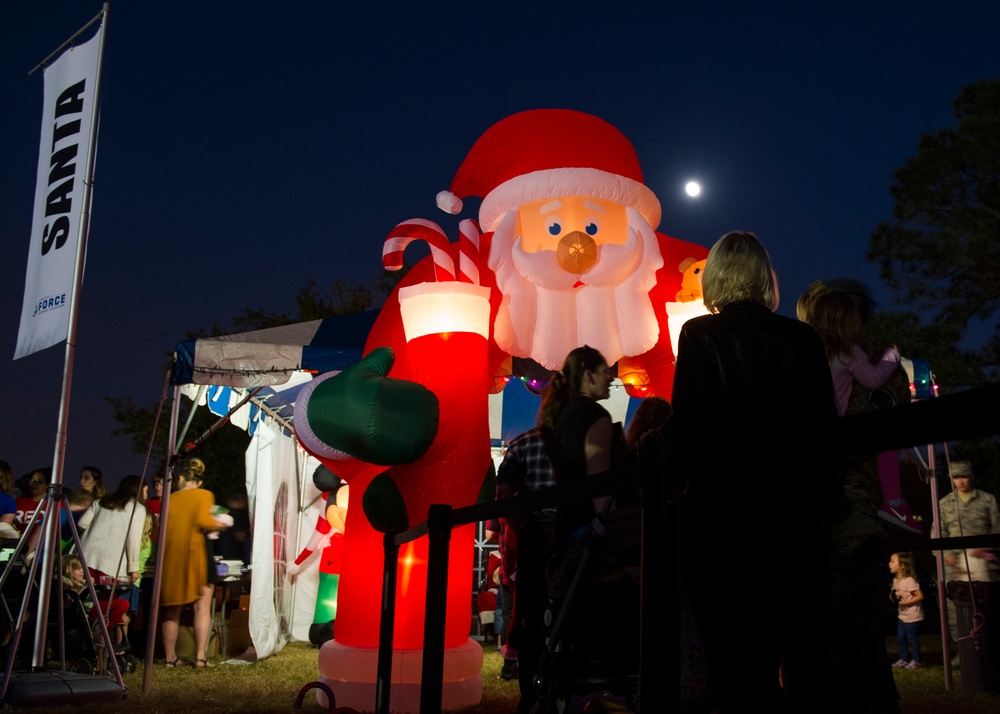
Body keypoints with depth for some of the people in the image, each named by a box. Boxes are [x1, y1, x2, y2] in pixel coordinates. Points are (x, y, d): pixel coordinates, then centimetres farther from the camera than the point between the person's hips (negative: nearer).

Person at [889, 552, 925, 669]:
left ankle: (915, 660, 14)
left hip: (912, 615, -8)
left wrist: (906, 602, -25)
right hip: (902, 614, 8)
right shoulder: (896, 580, 5)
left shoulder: (909, 581, -21)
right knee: (900, 638, 12)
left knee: (911, 638, 1)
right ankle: (903, 659, 23)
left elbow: (920, 596, -21)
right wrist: (893, 596, -4)